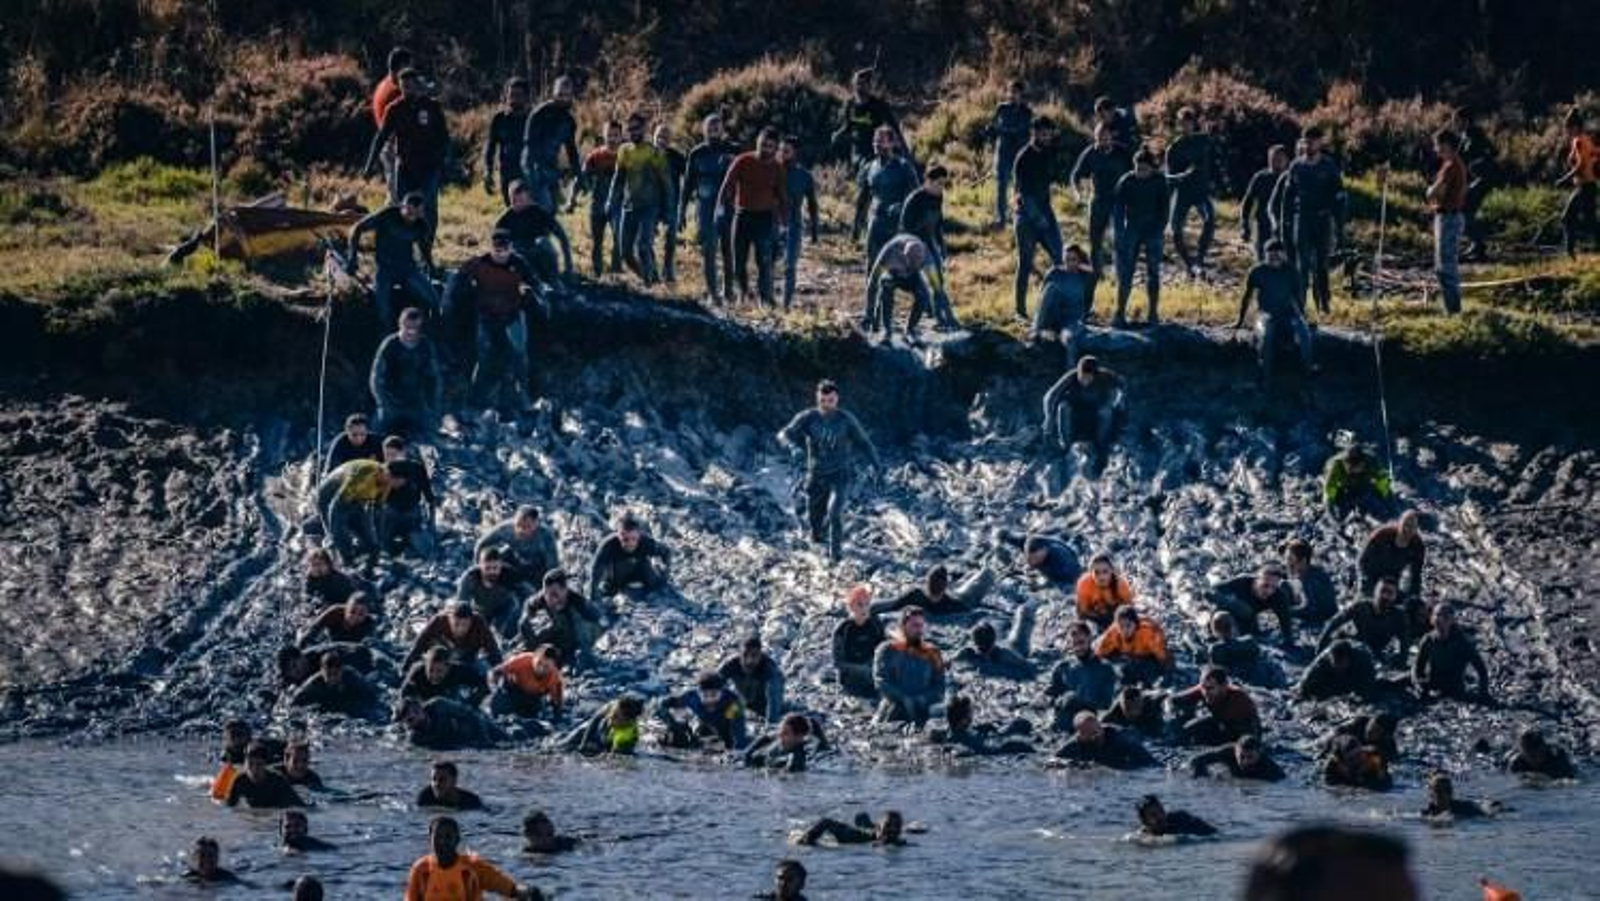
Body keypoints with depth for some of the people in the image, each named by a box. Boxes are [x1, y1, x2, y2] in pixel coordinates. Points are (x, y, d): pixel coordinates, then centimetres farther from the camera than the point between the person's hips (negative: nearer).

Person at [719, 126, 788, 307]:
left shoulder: (776, 168, 3)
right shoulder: (742, 162, -3)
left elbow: (782, 197, 9)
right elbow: (727, 187, -5)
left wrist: (784, 221, 4)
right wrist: (720, 210, -15)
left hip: (765, 217, 0)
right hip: (742, 216, 0)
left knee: (764, 261, -11)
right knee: (739, 261, 5)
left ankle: (765, 299, -8)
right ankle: (743, 291, 29)